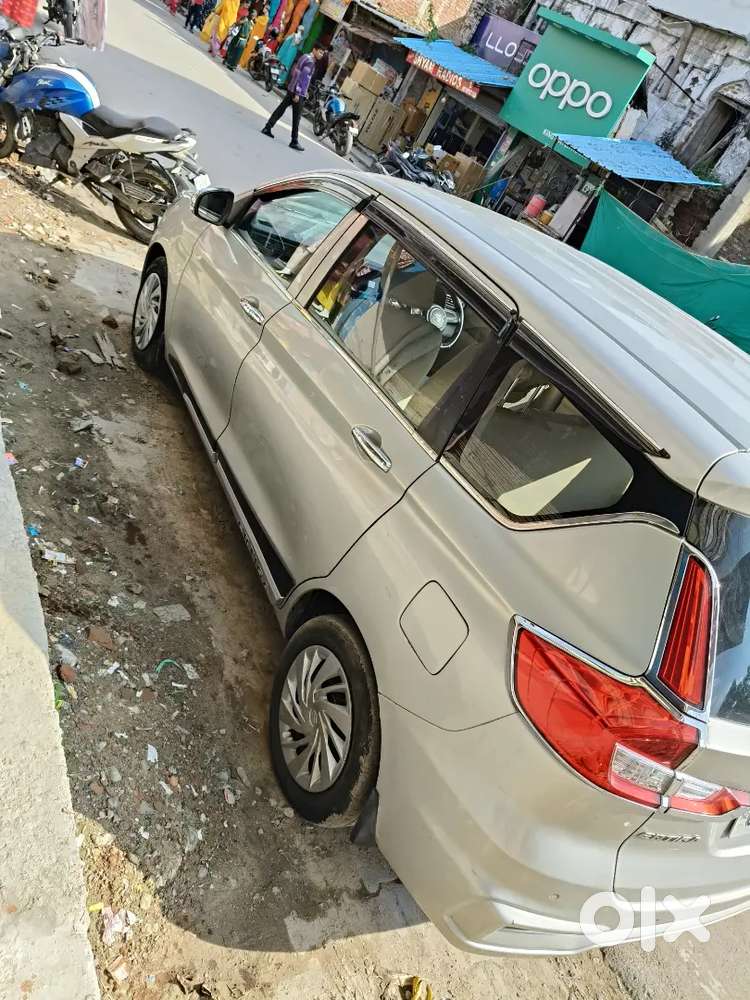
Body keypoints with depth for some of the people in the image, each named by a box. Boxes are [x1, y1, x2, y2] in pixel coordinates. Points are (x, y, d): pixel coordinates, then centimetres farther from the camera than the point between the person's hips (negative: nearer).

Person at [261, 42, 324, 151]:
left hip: (291, 89, 9)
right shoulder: (310, 62, -15)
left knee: (280, 109, 12)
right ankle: (294, 142, -3)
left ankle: (267, 128, 15)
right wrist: (297, 94, -23)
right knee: (297, 117, -5)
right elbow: (302, 78, -21)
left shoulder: (304, 57, 14)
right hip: (298, 93, -9)